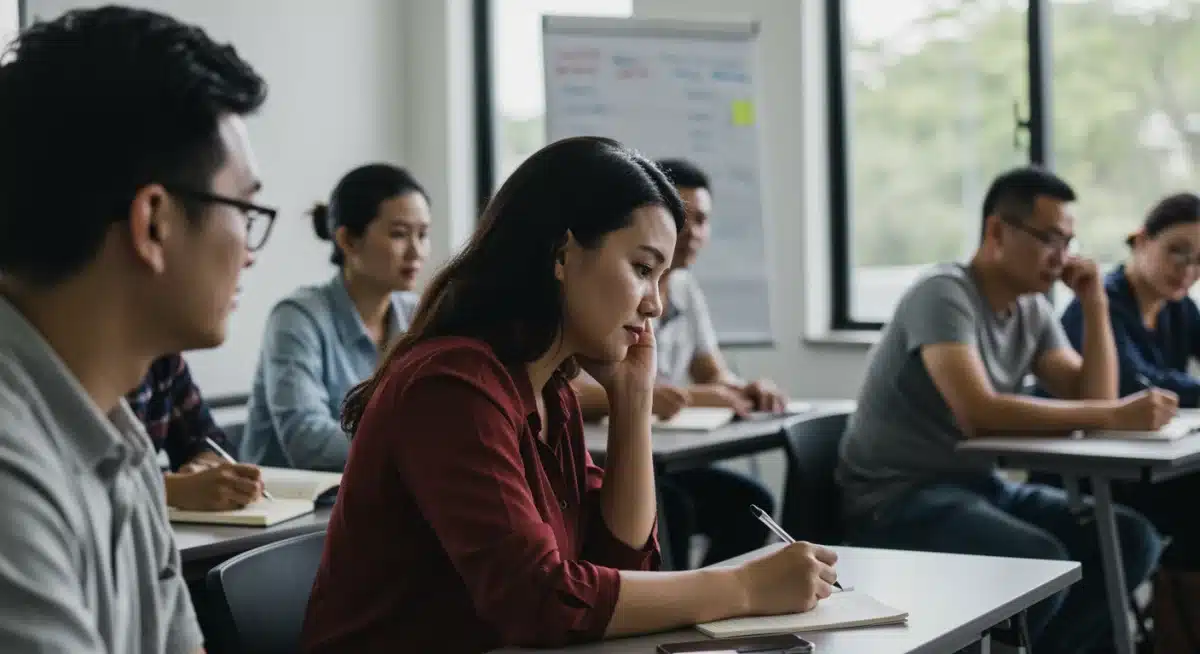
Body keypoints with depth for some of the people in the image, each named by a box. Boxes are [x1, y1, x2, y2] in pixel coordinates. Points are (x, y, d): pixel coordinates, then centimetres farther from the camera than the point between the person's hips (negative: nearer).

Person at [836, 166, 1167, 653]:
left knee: (1131, 541, -7)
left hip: (977, 483, 8)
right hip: (897, 497, -8)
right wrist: (1114, 416, -29)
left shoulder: (1034, 308, 9)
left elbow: (1091, 398, 7)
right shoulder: (945, 293, -16)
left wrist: (1095, 305, -3)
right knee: (1043, 563, -31)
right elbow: (979, 413, -29)